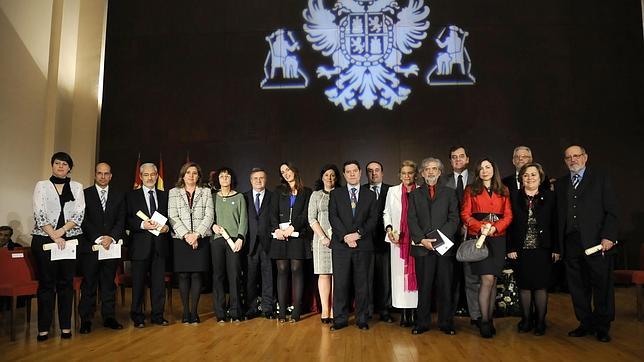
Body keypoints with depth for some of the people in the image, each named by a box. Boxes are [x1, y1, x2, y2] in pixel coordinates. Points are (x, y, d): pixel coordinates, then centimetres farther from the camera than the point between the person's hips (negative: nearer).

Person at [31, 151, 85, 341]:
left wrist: (62, 230, -12)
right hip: (44, 239, -1)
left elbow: (79, 214, 1)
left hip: (70, 239, 1)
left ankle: (66, 326, 10)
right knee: (46, 283, 1)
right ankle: (44, 328, 7)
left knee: (66, 282, 4)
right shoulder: (42, 185, 6)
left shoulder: (77, 187, 10)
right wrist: (54, 235, -12)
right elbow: (39, 214, -3)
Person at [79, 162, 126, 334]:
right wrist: (98, 239, -13)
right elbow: (84, 221, -4)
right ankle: (86, 320, 12)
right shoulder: (85, 194, 3)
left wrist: (111, 237, -11)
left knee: (109, 283, 9)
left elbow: (121, 221, 5)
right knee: (89, 284, 3)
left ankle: (109, 317, 17)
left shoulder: (119, 196, 11)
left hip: (112, 246, 2)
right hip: (90, 246, -2)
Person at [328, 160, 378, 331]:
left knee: (362, 283, 5)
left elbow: (373, 219, 2)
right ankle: (340, 319, 10)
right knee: (340, 283, 1)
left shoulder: (370, 195, 12)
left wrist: (358, 234, -12)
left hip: (363, 245, 0)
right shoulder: (335, 194, 10)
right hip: (340, 245, 0)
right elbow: (333, 217, 0)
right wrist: (345, 236, -13)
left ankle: (362, 319, 15)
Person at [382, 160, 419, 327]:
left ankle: (414, 312, 4)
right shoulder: (392, 191, 11)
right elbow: (386, 213, 13)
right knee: (399, 273, 0)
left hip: (417, 239, -1)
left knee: (415, 273, -2)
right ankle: (403, 313, 5)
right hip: (398, 239, 1)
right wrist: (389, 229, -3)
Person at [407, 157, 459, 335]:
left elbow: (454, 219, 3)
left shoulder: (449, 193, 12)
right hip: (422, 247, 0)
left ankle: (446, 323, 13)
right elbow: (412, 220, 5)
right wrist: (422, 239, -9)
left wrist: (439, 237, -10)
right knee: (423, 286, 3)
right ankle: (422, 323, 11)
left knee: (445, 286, 3)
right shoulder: (415, 194, 14)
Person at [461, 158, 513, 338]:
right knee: (487, 279, -11)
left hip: (498, 239, 3)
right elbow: (465, 215, 0)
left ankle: (490, 319, 15)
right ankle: (484, 321, -1)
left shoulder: (503, 191, 14)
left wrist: (494, 227, -11)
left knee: (493, 281, 6)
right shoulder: (471, 190, 7)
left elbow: (508, 216, 7)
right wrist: (481, 227, -16)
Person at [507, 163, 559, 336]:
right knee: (524, 286, 7)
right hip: (522, 249, 1)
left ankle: (540, 321, 17)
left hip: (543, 249, -1)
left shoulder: (549, 196, 3)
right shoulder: (515, 197, 4)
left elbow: (555, 224, 1)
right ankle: (526, 320, 20)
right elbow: (510, 224, 1)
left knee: (541, 286, 4)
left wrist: (556, 248, -4)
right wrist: (511, 248, -5)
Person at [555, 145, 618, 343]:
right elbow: (558, 214, 8)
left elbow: (611, 211, 0)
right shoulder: (560, 183, 14)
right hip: (571, 243, 3)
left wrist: (608, 236, -11)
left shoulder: (601, 179, 5)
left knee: (602, 285, 3)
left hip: (596, 241, -3)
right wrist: (558, 244, 2)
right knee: (577, 286, 7)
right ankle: (586, 324, 19)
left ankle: (602, 326, 16)